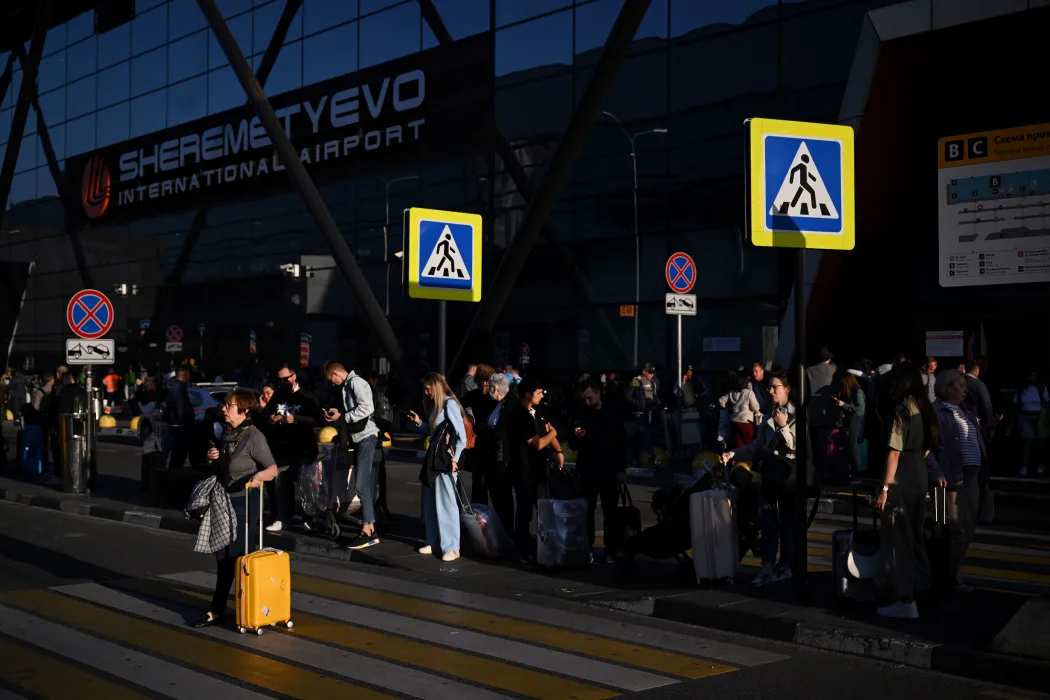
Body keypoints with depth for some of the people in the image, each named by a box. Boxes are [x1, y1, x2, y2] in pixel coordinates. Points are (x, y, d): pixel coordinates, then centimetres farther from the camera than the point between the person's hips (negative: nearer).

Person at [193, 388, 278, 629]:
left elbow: (272, 468, -17)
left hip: (245, 503, -8)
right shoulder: (228, 434, 9)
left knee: (239, 557, -1)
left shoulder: (253, 437, -15)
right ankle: (217, 611, 19)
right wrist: (213, 458, -1)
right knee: (224, 557, 12)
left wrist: (259, 476, -38)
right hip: (226, 501, 8)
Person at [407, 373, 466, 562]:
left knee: (446, 502, -6)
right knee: (429, 500, 11)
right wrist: (419, 422, 6)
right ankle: (434, 541, 21)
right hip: (433, 457, 9)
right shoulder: (436, 405, 14)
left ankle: (452, 547, -1)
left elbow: (461, 436, -15)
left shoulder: (450, 404, -12)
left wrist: (455, 459, -16)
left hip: (446, 459, -9)